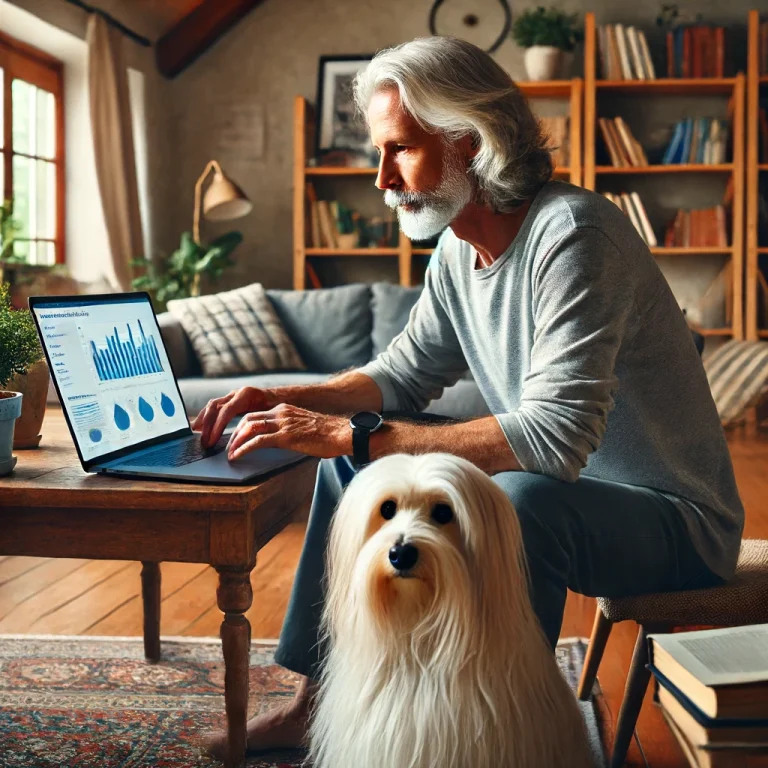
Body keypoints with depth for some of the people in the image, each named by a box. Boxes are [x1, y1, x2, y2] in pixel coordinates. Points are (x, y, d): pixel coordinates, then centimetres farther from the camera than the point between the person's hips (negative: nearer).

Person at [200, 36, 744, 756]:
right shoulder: (459, 250, 2)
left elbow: (555, 436, -35)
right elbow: (403, 374, 13)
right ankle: (316, 701, 16)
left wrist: (353, 436, -34)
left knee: (518, 499, -40)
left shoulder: (571, 232, -26)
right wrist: (286, 399, -5)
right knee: (349, 462, 8)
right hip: (554, 487, 9)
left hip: (674, 516, -8)